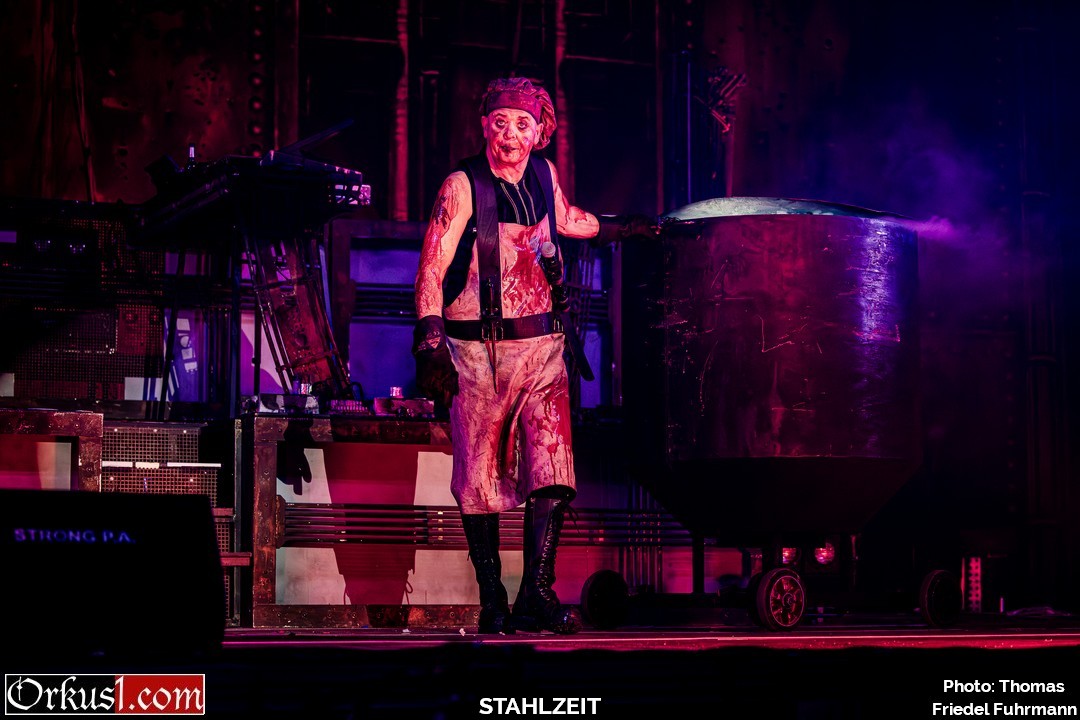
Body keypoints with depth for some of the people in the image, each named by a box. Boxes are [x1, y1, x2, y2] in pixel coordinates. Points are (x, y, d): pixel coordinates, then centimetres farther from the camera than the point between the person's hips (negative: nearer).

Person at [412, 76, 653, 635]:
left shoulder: (544, 174, 8)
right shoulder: (464, 186, -7)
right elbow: (432, 269, -12)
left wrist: (625, 229, 39)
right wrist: (430, 343, -22)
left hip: (540, 342, 4)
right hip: (478, 347, -4)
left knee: (552, 466, -10)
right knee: (481, 477, 0)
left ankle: (537, 593, -8)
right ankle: (492, 602, 8)